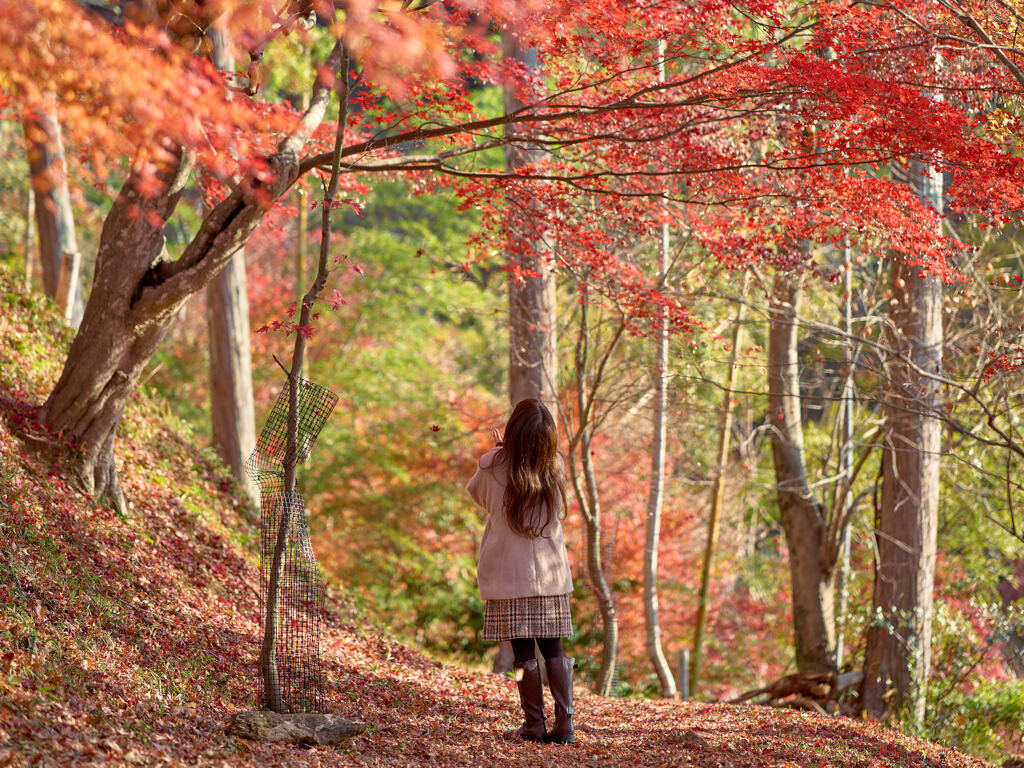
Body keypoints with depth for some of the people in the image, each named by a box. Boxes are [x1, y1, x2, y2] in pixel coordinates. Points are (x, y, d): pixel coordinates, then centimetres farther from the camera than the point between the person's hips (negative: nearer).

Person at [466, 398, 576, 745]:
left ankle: (534, 725, 3)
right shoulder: (554, 469, -2)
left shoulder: (494, 467, -11)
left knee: (523, 652, 2)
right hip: (551, 573, 3)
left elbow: (476, 493, 10)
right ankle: (564, 725, 5)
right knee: (553, 650, 8)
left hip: (509, 573, -3)